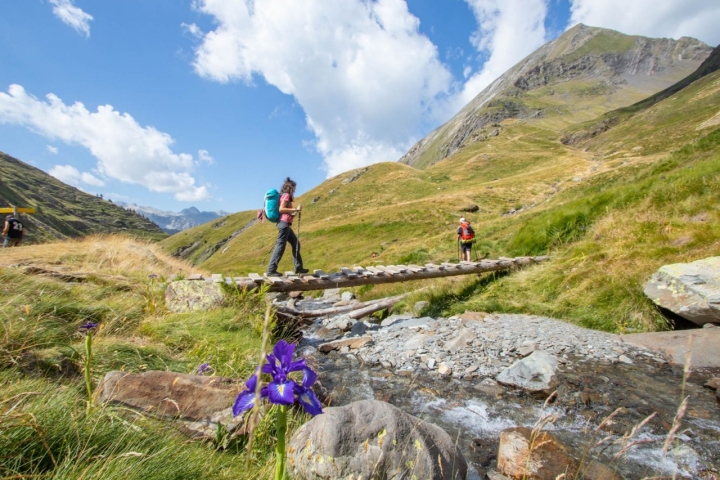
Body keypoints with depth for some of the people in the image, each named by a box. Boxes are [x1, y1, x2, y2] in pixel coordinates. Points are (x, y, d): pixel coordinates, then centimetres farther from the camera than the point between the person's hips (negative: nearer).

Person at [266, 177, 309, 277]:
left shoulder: (284, 196, 21)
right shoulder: (286, 195, -5)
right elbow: (281, 209, -17)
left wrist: (295, 212, 18)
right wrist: (295, 209, -14)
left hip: (285, 224, 10)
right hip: (284, 223, -10)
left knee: (296, 244, 13)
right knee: (280, 246, -10)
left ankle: (298, 267, 17)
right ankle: (271, 271, -9)